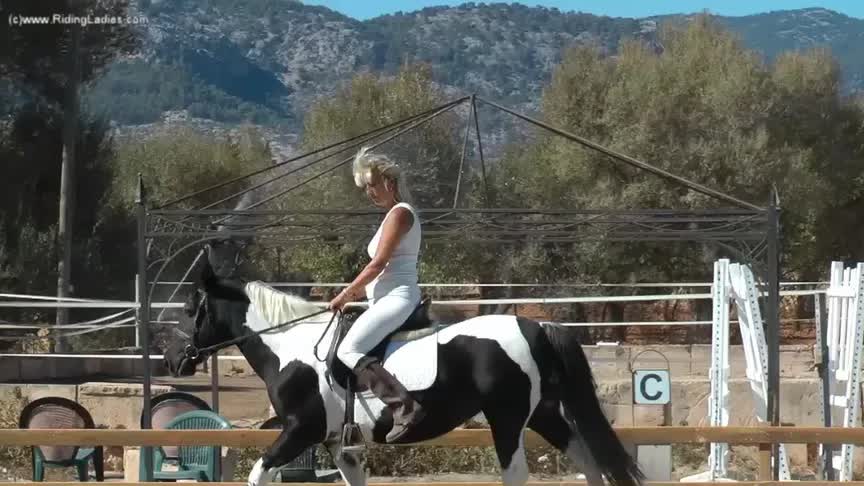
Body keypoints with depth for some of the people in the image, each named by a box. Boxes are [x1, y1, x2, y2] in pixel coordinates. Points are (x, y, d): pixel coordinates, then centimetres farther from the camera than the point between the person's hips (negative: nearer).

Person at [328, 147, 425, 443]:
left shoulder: (400, 213, -9)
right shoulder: (394, 215, 21)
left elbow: (377, 264, -15)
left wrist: (344, 296, -10)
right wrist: (354, 296, 15)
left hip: (396, 298, -11)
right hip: (388, 300, 11)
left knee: (348, 351, -22)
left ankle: (405, 407, -33)